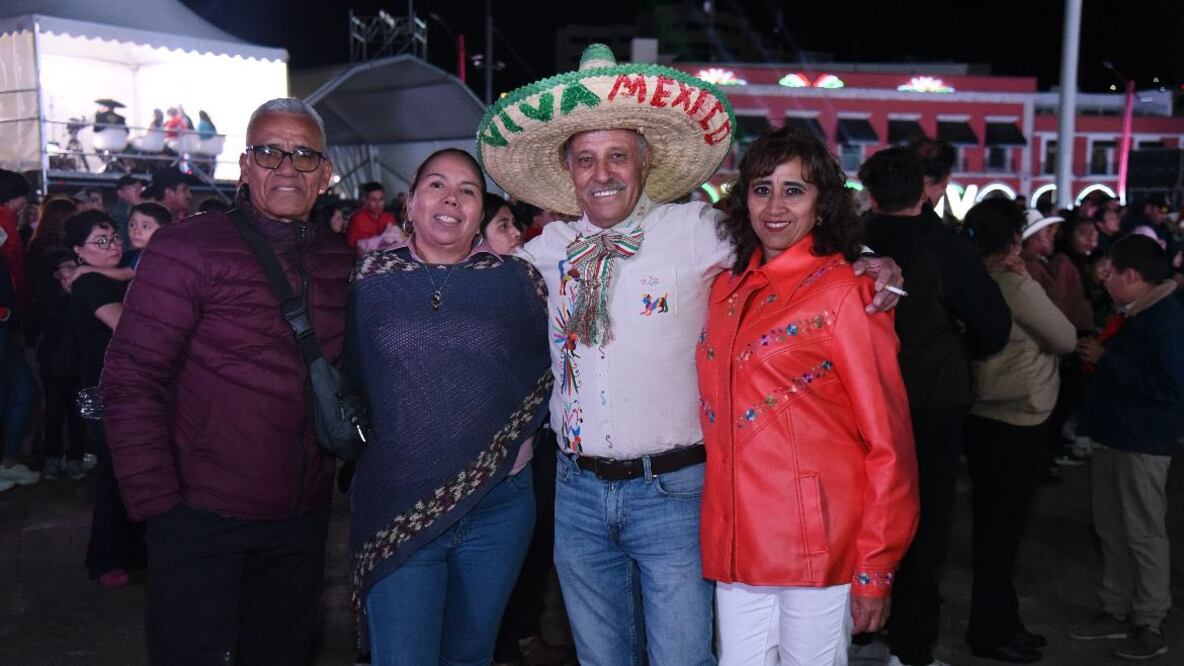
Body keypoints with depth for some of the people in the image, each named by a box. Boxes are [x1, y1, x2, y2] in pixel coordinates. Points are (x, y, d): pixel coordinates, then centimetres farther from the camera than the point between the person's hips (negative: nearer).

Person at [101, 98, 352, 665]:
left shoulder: (342, 263, 3)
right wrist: (157, 505, -16)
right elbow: (130, 382, -14)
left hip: (303, 517, 5)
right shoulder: (186, 250, -12)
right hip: (202, 517, -5)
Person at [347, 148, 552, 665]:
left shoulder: (516, 279, 1)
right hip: (396, 507, -1)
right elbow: (351, 376, 7)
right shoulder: (372, 277, 2)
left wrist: (518, 436, 0)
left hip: (498, 503, 1)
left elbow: (550, 366, 9)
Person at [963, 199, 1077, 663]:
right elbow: (1066, 340, -7)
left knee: (993, 525, 17)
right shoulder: (1018, 287, -17)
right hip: (1016, 423, -7)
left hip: (983, 418, 8)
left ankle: (999, 621, 31)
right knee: (1004, 527, 4)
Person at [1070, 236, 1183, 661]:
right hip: (1113, 435, 9)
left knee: (1144, 535, 2)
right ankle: (1116, 612, 25)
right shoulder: (1133, 314, 12)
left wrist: (1105, 359, -20)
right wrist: (1097, 353, 5)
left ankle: (1150, 625, 13)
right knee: (1112, 531, 15)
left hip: (1143, 445, -9)